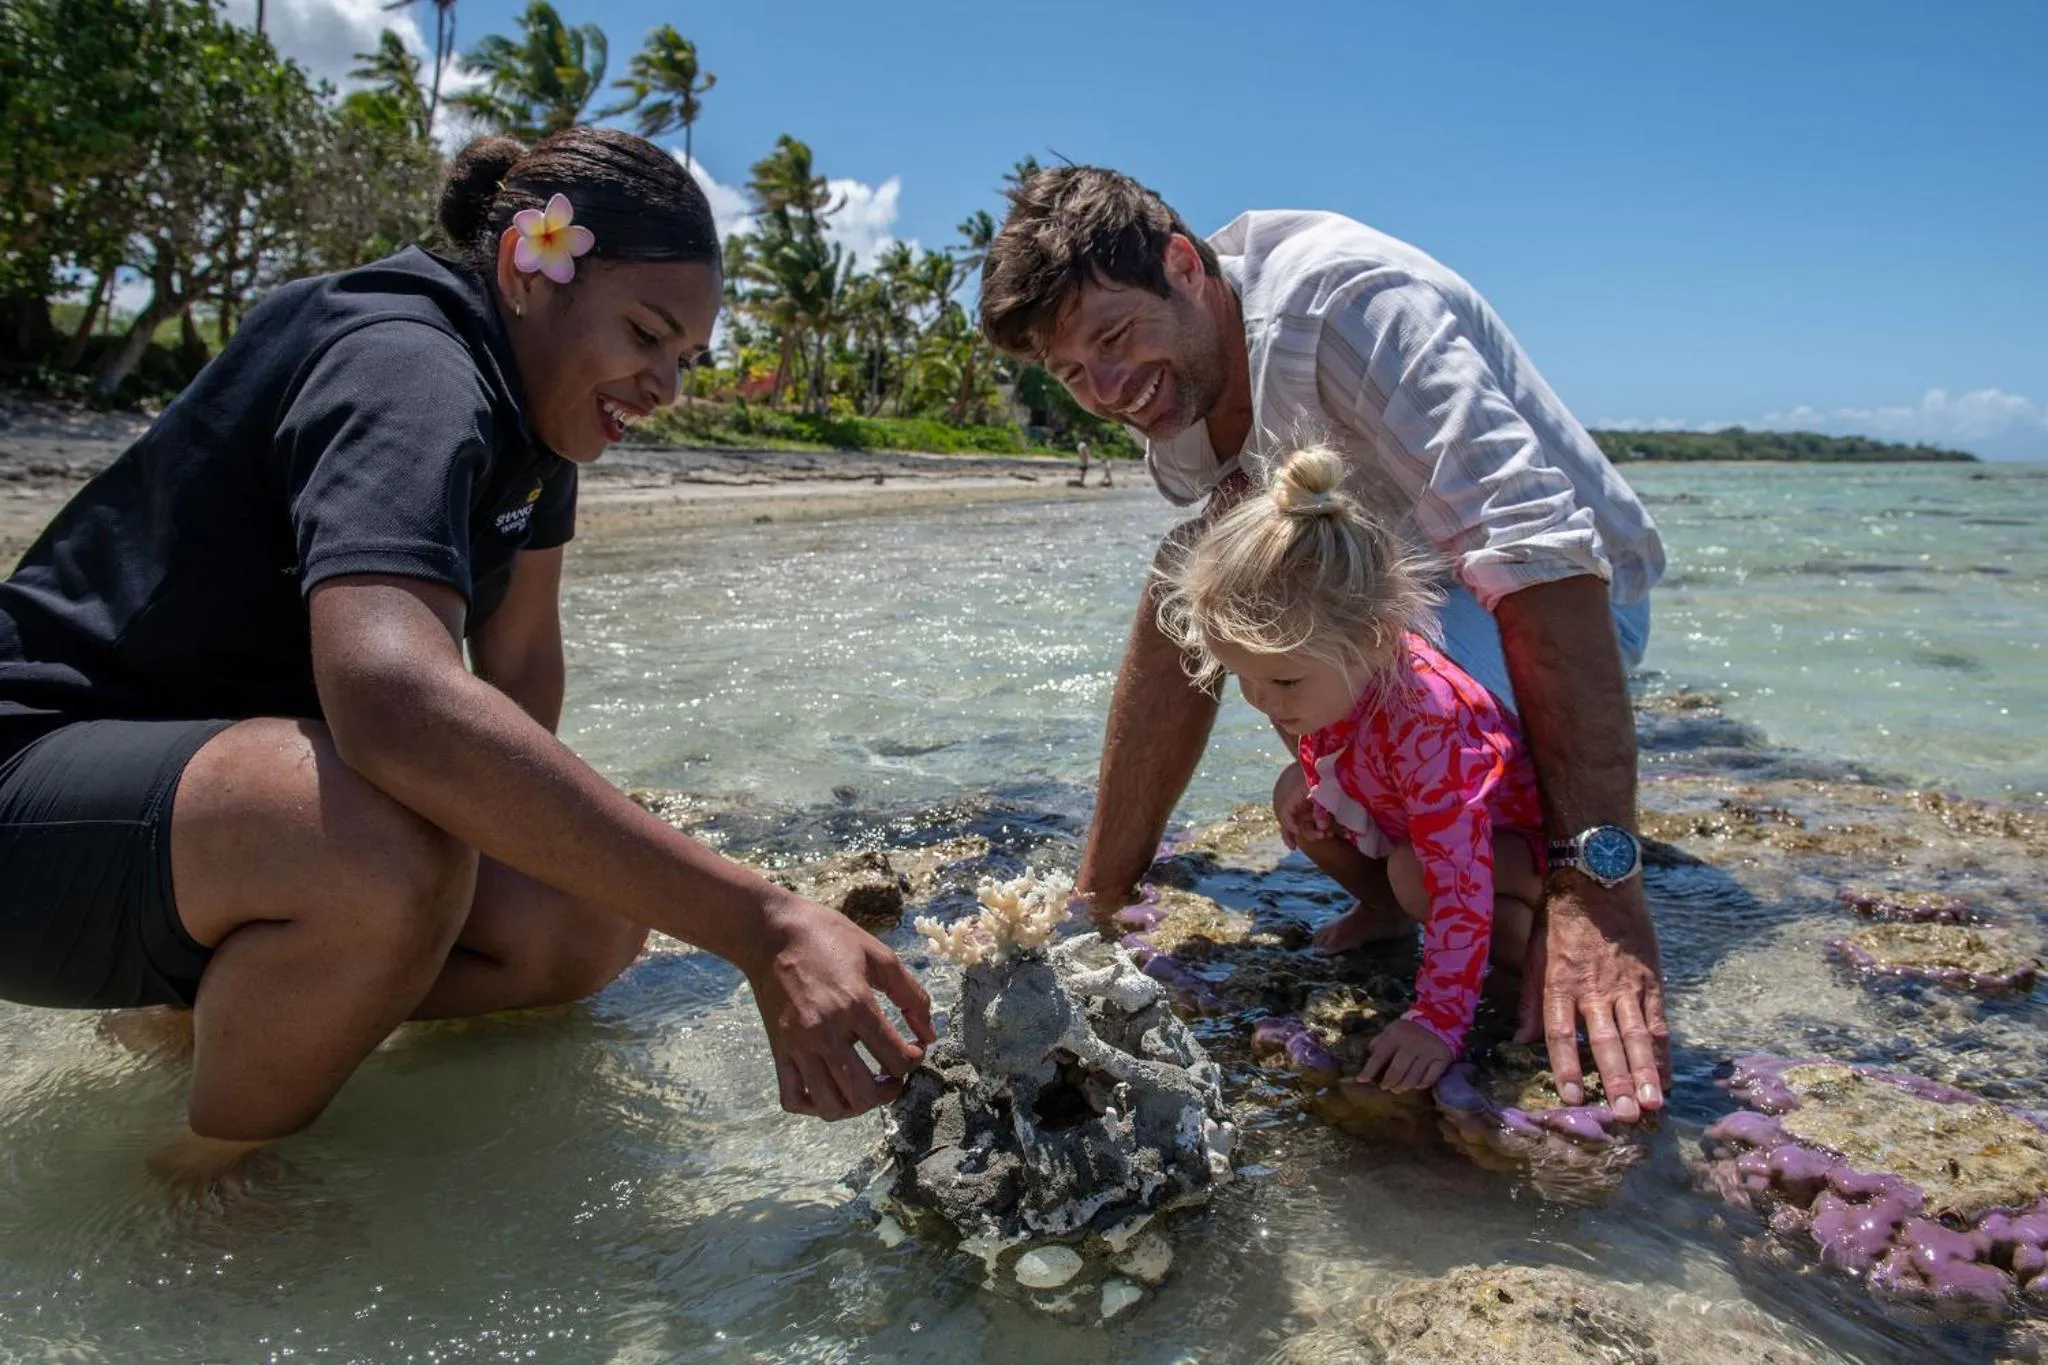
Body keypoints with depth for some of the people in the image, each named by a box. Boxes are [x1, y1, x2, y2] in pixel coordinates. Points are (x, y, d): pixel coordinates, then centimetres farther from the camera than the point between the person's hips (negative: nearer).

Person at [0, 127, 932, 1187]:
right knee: (391, 853, -38)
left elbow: (519, 659, 7)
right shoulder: (406, 368, -27)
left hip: (252, 767, 9)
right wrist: (759, 928, -50)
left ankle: (204, 1014, 10)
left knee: (590, 933, -7)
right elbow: (392, 695, -46)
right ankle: (208, 1186, -9)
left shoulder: (531, 388, 3)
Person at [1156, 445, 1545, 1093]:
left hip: (1523, 839, -8)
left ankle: (1537, 941, -8)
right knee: (1297, 793, -8)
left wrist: (1439, 1021, -41)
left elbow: (1459, 882, -41)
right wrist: (1310, 780, -10)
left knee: (1418, 875, -35)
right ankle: (1378, 907, 13)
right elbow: (1320, 747, 8)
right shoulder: (1331, 665, -20)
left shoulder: (1425, 726, -43)